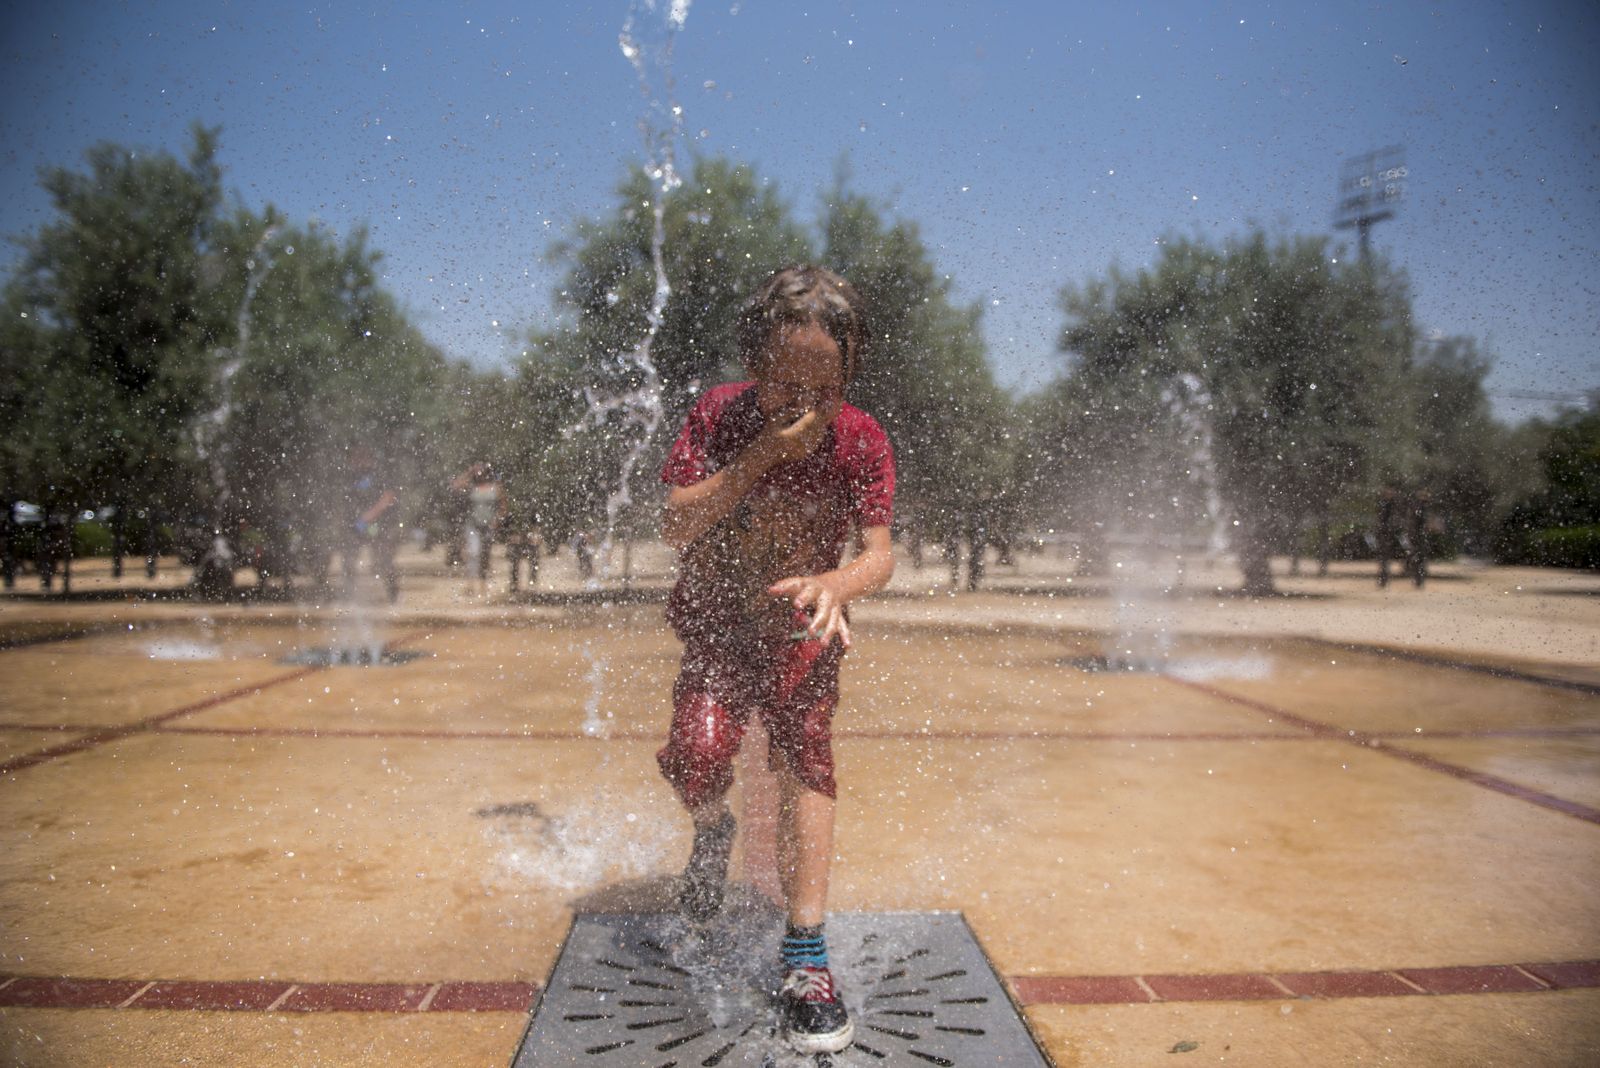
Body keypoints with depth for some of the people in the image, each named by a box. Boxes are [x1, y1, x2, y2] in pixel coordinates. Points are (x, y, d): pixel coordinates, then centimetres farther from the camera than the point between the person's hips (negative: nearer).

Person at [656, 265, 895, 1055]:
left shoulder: (861, 441, -15)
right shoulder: (720, 414, -16)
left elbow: (880, 553, -18)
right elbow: (674, 528, -22)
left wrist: (834, 586, -42)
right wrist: (760, 457, -32)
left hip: (801, 631, 1)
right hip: (716, 621, 0)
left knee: (806, 760, -9)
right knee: (698, 756, -20)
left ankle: (805, 953, 3)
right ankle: (711, 832, 19)